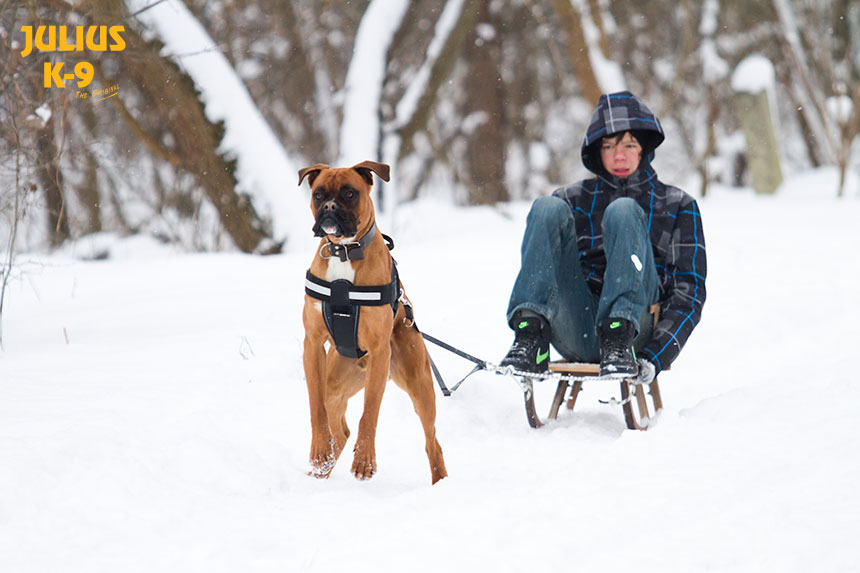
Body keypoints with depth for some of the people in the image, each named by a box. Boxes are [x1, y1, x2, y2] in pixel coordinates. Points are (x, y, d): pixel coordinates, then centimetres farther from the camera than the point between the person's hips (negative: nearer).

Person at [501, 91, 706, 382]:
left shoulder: (678, 206, 16)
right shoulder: (572, 199, 22)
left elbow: (688, 293, 6)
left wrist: (654, 358, -11)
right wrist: (529, 330, -2)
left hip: (636, 330, -2)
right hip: (575, 334, 2)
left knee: (622, 211, -20)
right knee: (548, 208, -15)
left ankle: (619, 345, -37)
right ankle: (530, 342, -33)